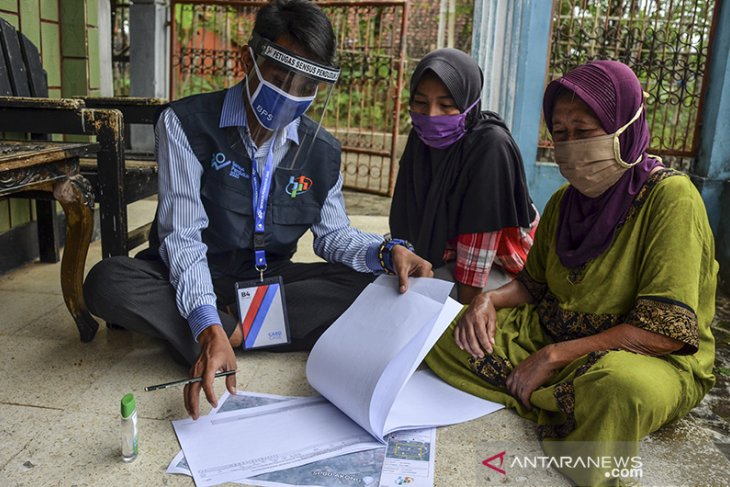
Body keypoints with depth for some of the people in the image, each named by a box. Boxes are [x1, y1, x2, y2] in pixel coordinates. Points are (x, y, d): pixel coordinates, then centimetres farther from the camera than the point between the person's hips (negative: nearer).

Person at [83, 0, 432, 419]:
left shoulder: (323, 151, -2)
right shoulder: (186, 124, -14)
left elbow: (333, 233, 6)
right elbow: (182, 235, -20)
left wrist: (387, 251, -17)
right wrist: (209, 327, -35)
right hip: (192, 280, -3)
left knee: (366, 286, -19)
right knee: (107, 282, -32)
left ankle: (233, 328, -20)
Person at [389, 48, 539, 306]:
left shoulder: (491, 146, -24)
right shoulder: (421, 139, -4)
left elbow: (480, 230, -25)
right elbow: (409, 221, -1)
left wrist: (467, 306, -23)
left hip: (497, 268, -6)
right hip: (439, 259, 6)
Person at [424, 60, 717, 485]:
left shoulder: (670, 196, -17)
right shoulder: (564, 201, 4)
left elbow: (667, 330, -22)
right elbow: (533, 283, 16)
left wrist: (554, 356, -22)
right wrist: (490, 300, -7)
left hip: (651, 359, -6)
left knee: (621, 387, -42)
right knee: (442, 334, -8)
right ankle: (571, 408, -12)